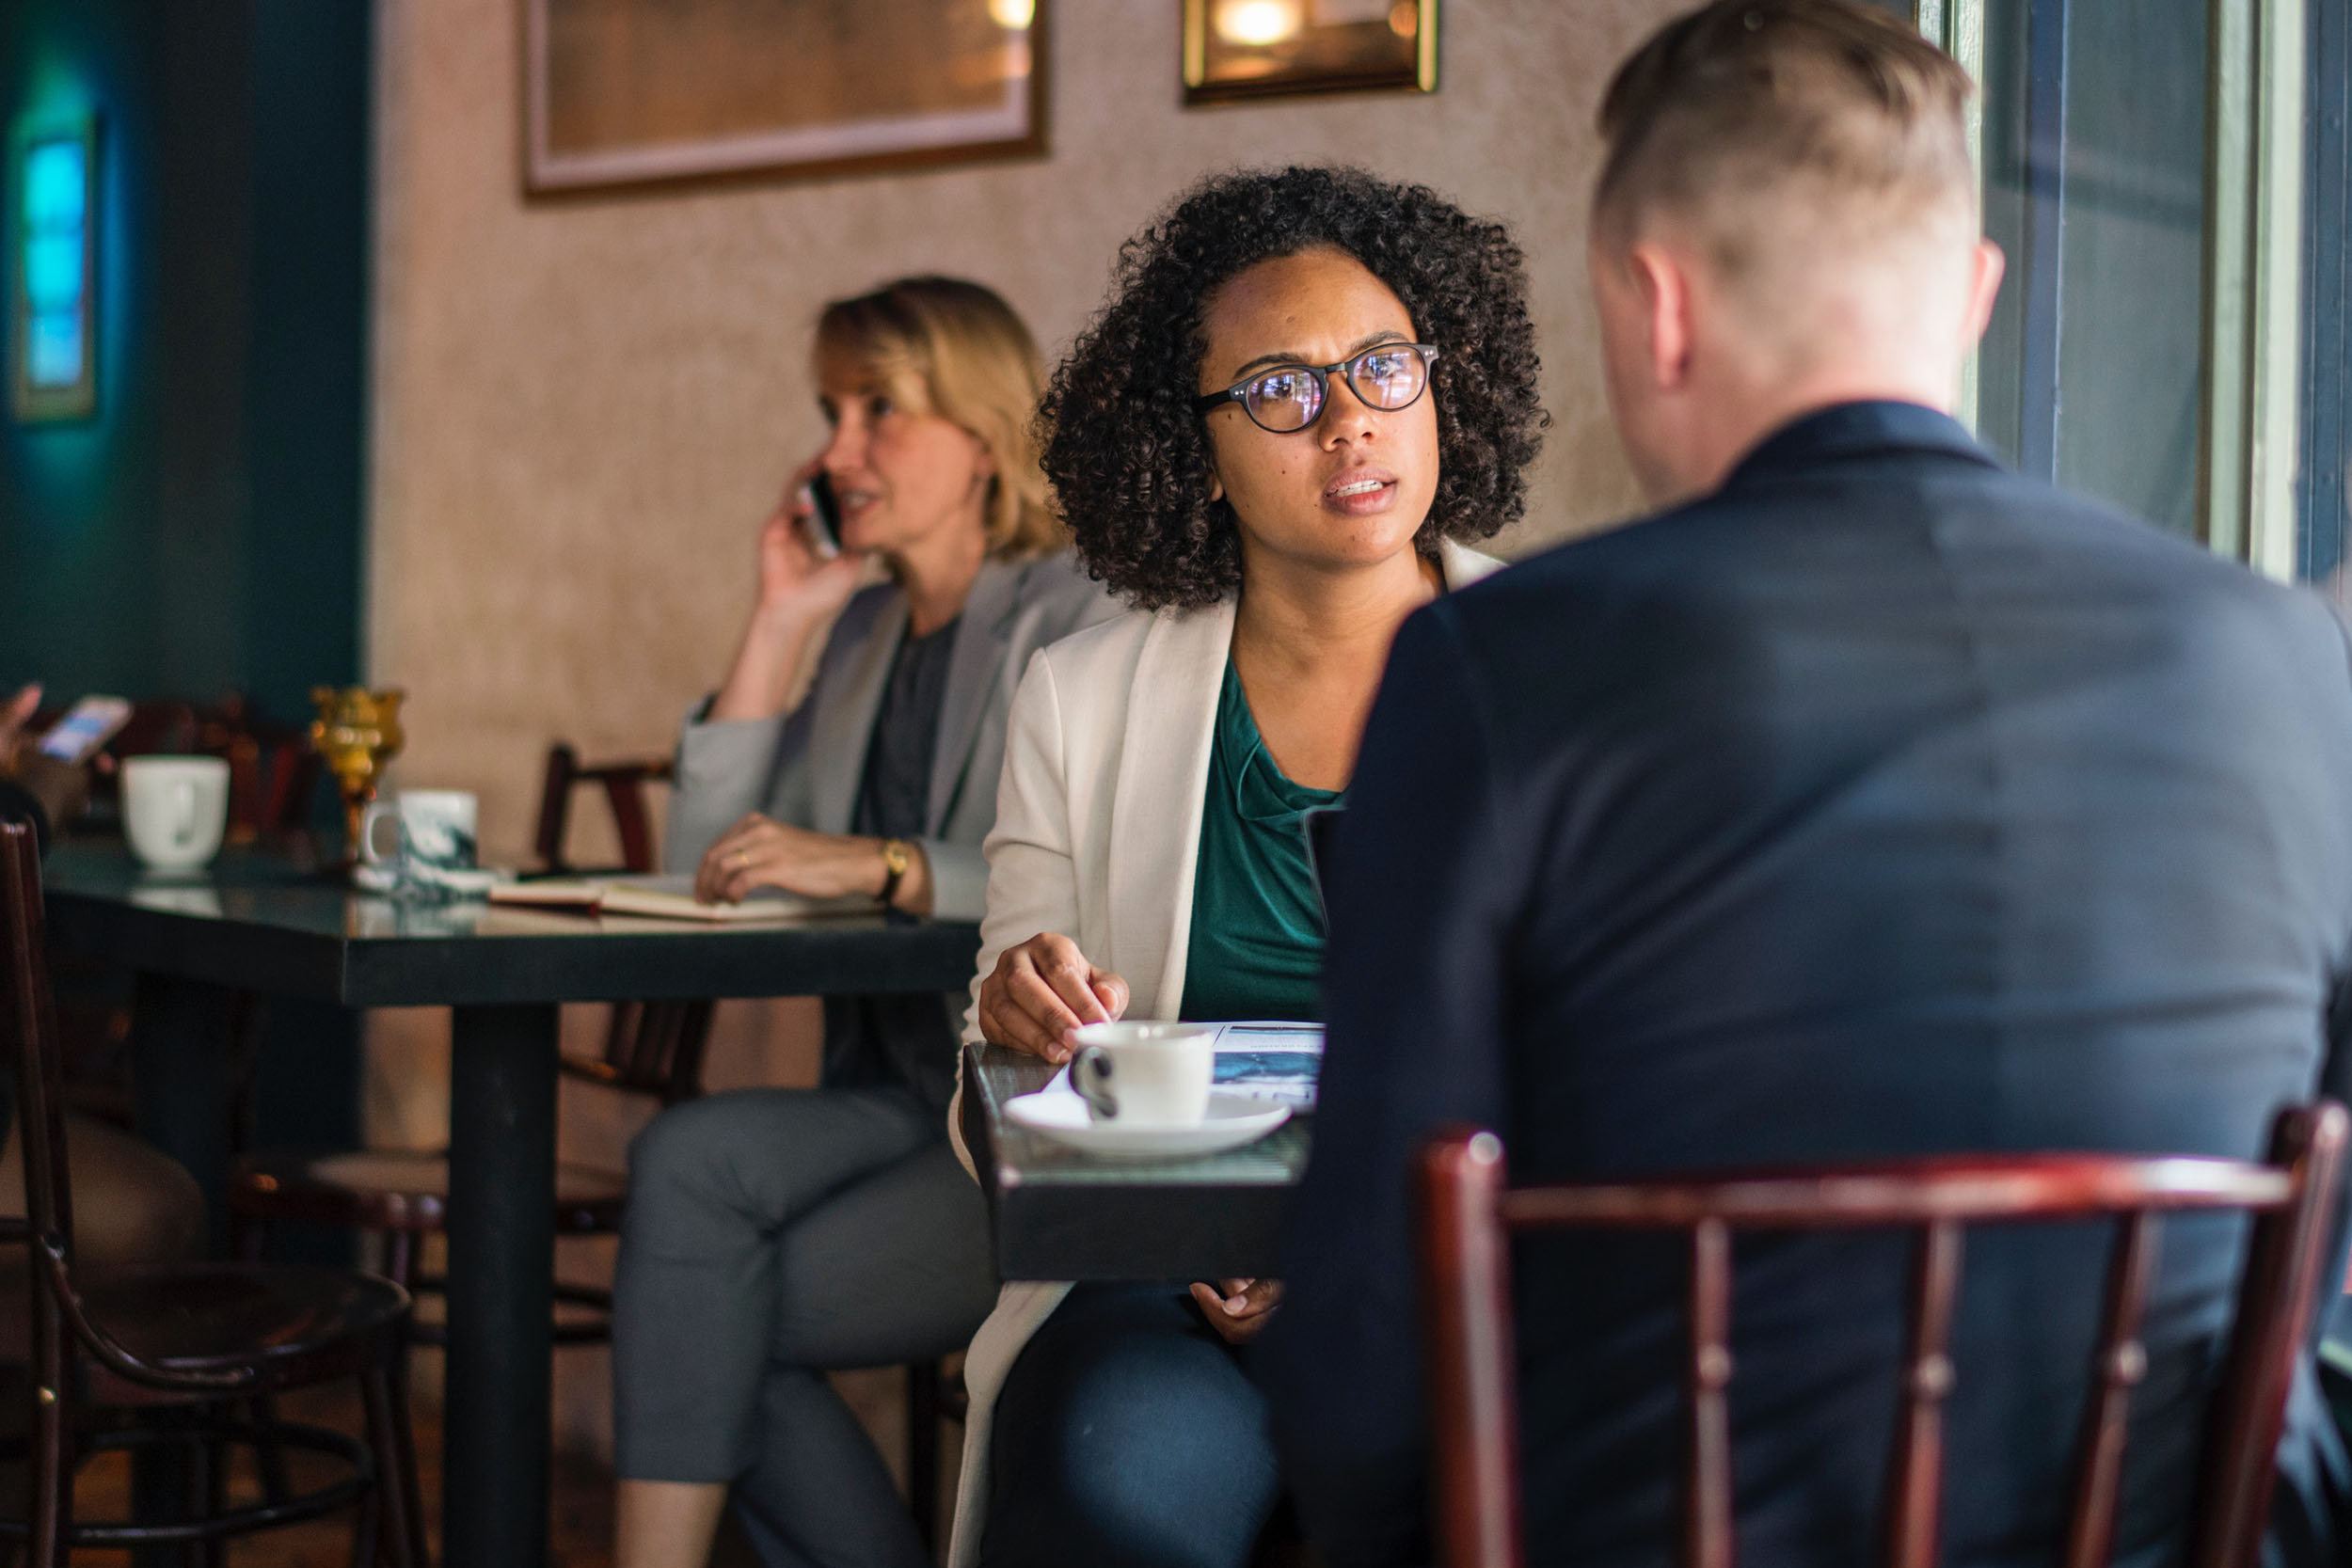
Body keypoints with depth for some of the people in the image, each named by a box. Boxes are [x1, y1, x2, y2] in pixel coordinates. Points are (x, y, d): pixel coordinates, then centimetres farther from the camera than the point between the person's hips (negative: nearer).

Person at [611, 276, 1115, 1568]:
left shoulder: (1086, 618, -6)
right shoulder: (865, 630, 18)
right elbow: (705, 869, 12)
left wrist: (881, 867, -25)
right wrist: (778, 624, 7)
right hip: (903, 1101, 7)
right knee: (687, 1160, -22)